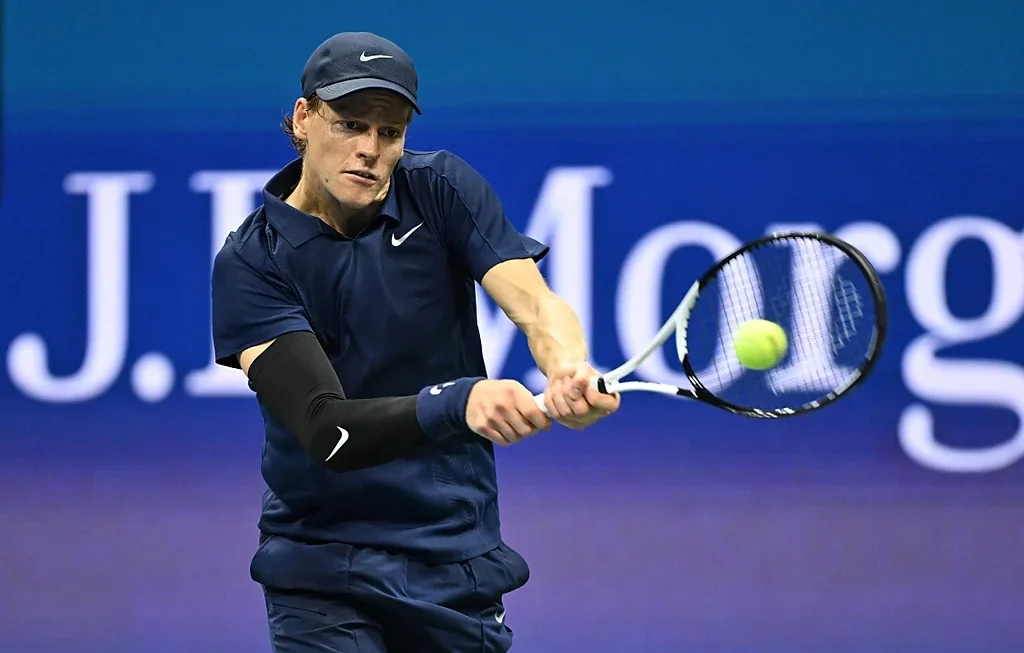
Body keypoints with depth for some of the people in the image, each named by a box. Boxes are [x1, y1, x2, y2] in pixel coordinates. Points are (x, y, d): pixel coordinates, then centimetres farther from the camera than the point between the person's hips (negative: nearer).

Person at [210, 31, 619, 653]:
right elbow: (328, 432, -24)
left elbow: (535, 304, -16)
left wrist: (569, 371, -41)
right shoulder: (251, 262, -12)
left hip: (460, 564, 3)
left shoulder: (442, 189, -3)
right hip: (324, 570, -3)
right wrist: (459, 401, -41)